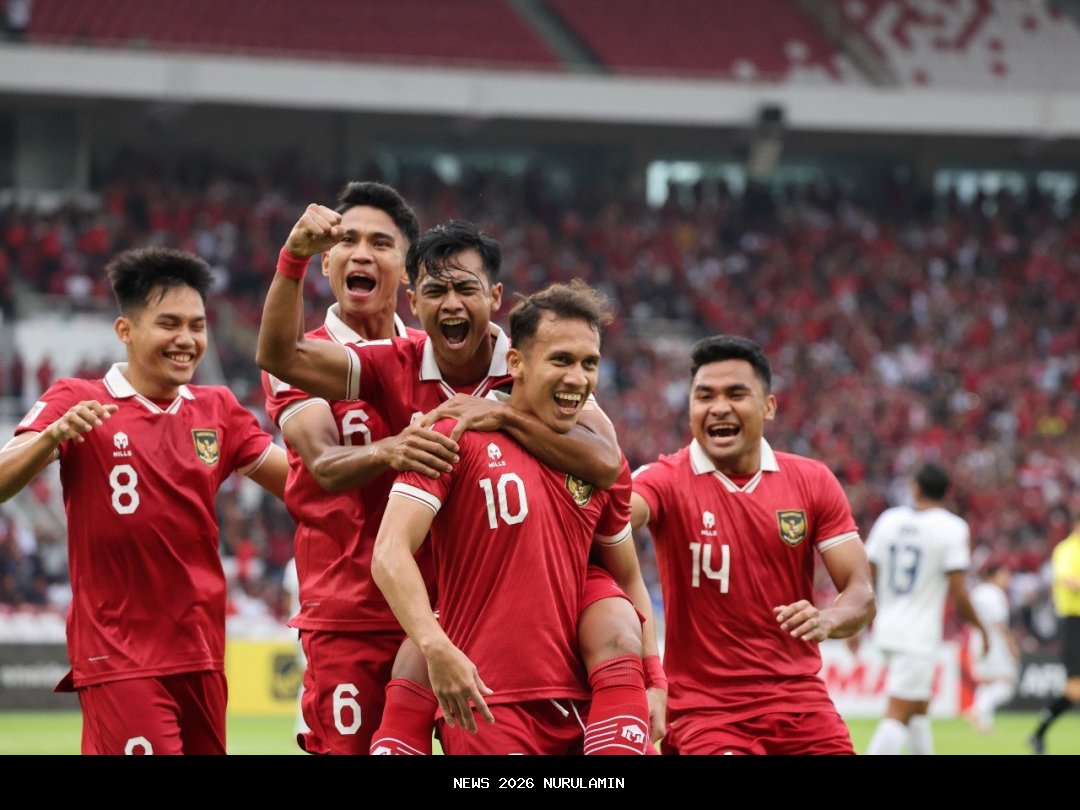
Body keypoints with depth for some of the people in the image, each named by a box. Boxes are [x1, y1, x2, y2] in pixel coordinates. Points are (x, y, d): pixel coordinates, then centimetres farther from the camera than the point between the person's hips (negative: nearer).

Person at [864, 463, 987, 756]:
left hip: (887, 629, 6)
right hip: (919, 637, -6)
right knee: (899, 714, -8)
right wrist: (980, 627, 2)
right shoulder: (952, 528, -9)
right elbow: (958, 592, -13)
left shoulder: (889, 519, 4)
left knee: (919, 707, 21)